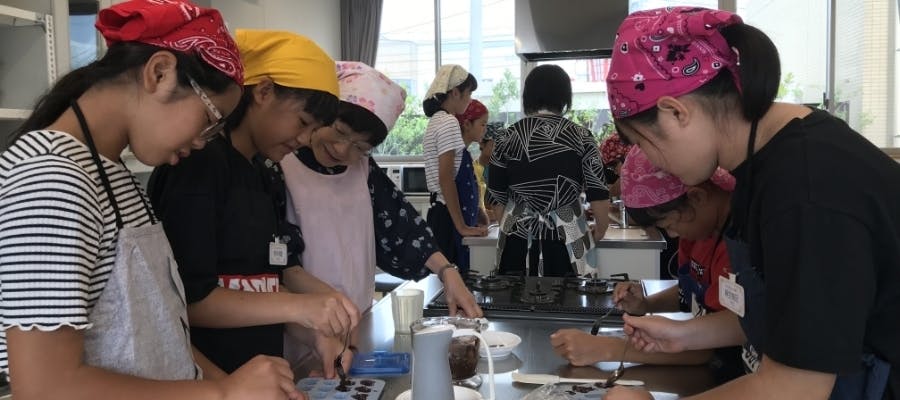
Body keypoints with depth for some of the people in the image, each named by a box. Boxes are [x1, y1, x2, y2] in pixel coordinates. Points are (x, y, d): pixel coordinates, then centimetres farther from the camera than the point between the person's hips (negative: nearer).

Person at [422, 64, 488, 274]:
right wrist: (462, 227, -18)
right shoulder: (448, 122, -12)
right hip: (450, 217, -10)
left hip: (441, 211, 10)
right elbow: (445, 178, -19)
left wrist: (468, 221, 23)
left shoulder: (436, 122, 17)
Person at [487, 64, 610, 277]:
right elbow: (598, 194, -1)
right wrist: (599, 231, 16)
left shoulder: (508, 137, 3)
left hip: (518, 243, 2)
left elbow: (497, 197, 9)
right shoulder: (580, 137, -1)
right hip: (565, 243, -2)